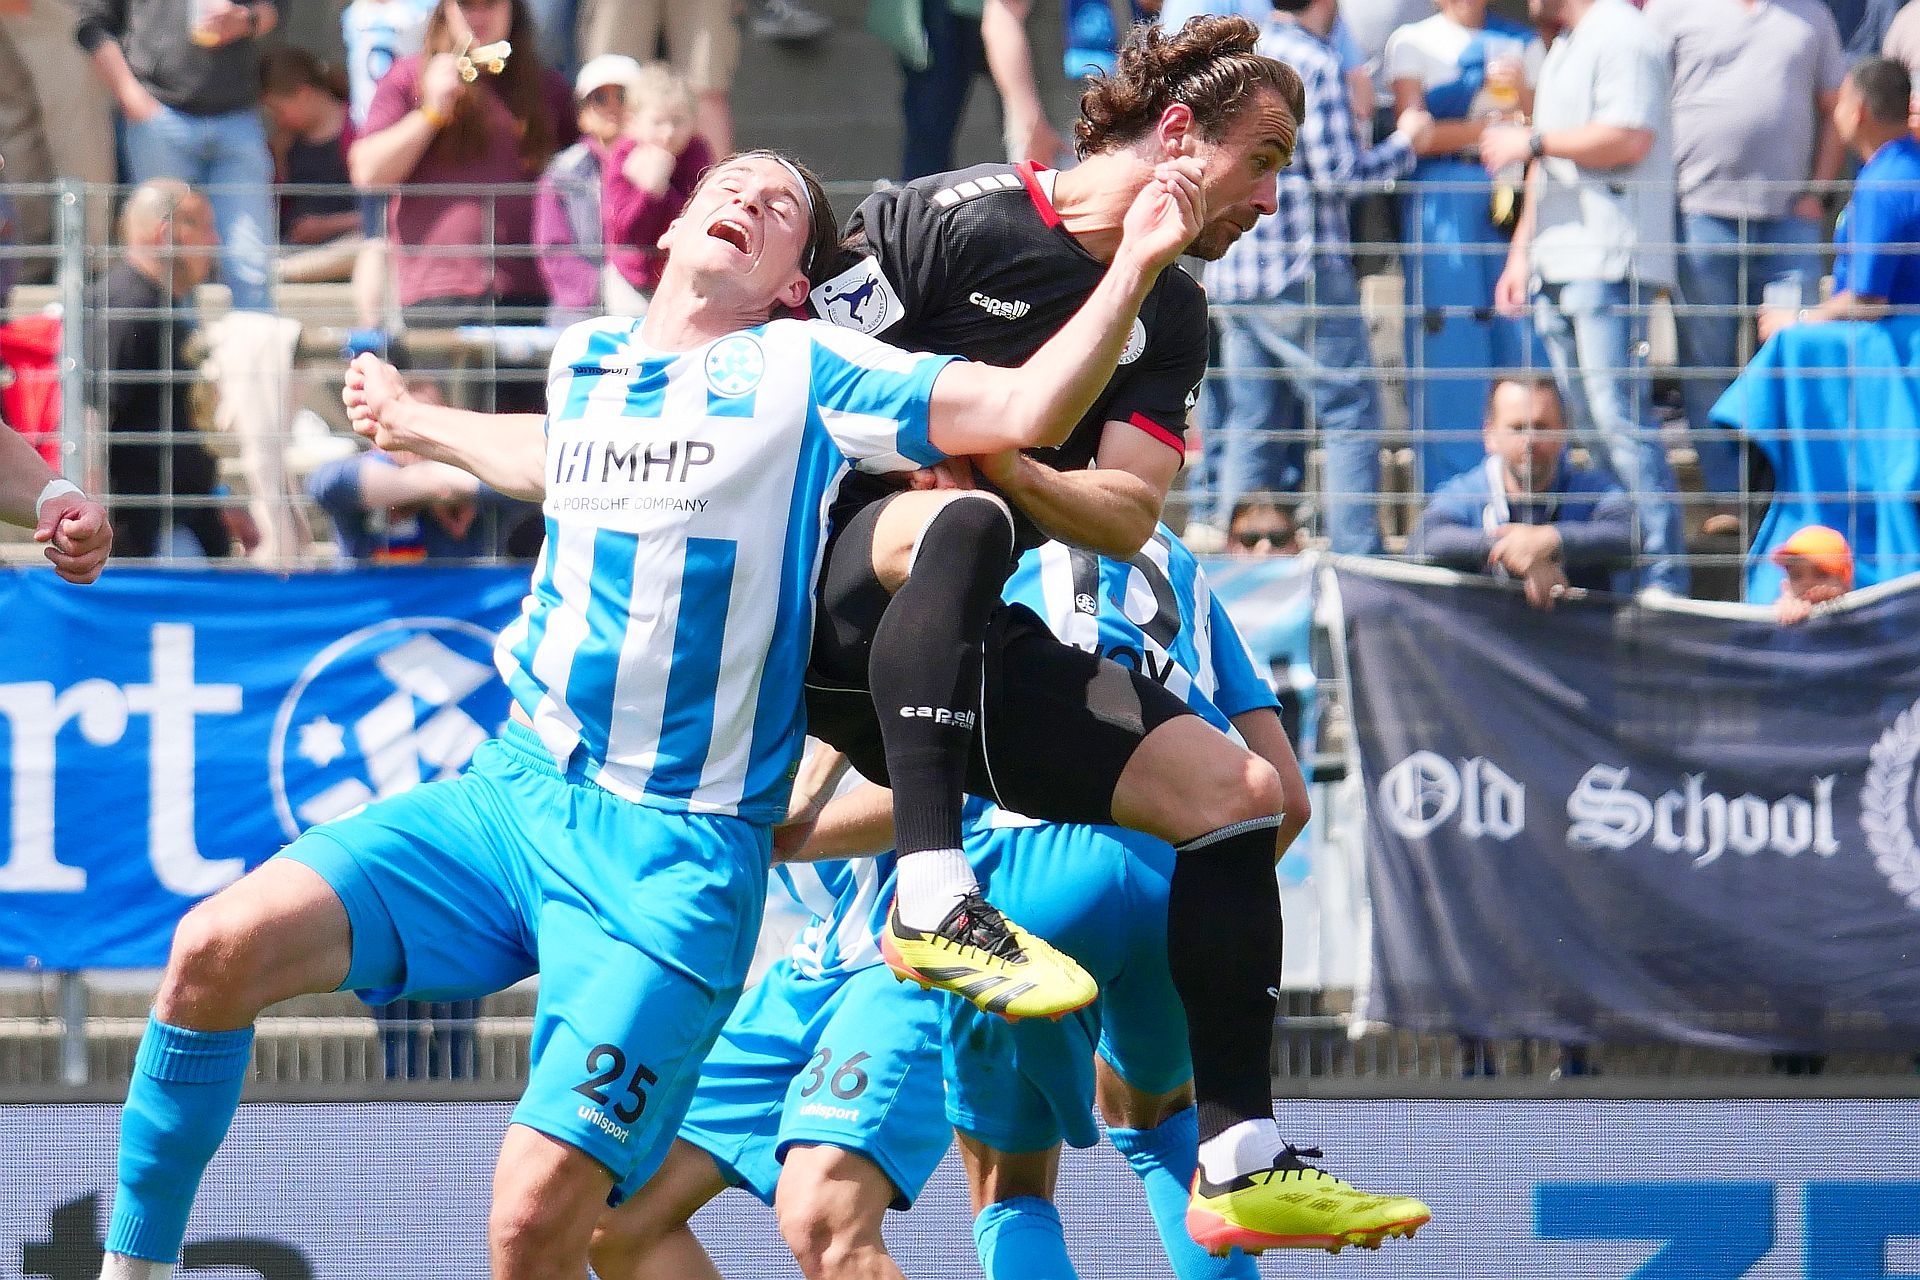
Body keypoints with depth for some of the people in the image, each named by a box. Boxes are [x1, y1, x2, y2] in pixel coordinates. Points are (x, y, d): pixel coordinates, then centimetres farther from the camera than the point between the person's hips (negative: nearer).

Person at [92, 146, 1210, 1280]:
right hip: (513, 792, 5)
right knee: (218, 947, -15)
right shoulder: (585, 363, 13)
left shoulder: (803, 373, -1)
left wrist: (1136, 266, -21)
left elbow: (1027, 409, -9)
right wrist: (416, 424, 54)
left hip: (676, 856, -5)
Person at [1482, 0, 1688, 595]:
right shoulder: (1562, 51, 24)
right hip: (1557, 266, 10)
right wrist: (1522, 252, 23)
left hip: (1609, 262, -10)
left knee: (1619, 421, -14)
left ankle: (1663, 578, -15)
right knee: (1585, 425, 8)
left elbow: (1629, 138, -20)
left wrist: (1532, 142, -11)